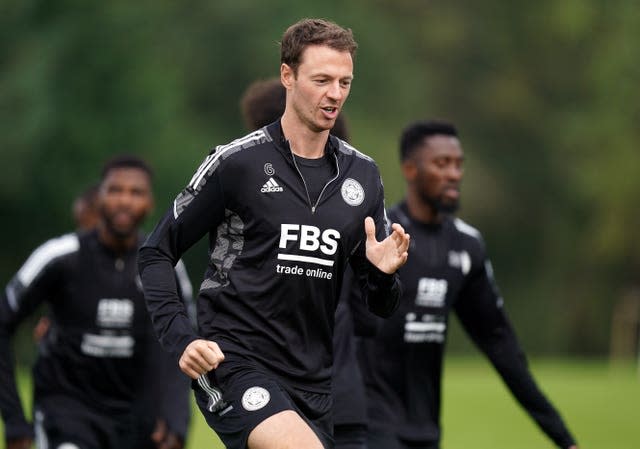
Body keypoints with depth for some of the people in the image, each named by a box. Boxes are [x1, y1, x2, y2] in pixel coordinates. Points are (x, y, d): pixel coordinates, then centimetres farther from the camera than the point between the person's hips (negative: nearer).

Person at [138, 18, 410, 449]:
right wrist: (182, 340, -13)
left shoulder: (363, 175, 9)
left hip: (312, 379, 6)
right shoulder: (237, 162, -6)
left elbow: (380, 307, 14)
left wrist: (382, 274, -9)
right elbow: (156, 253, 0)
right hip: (232, 361, -6)